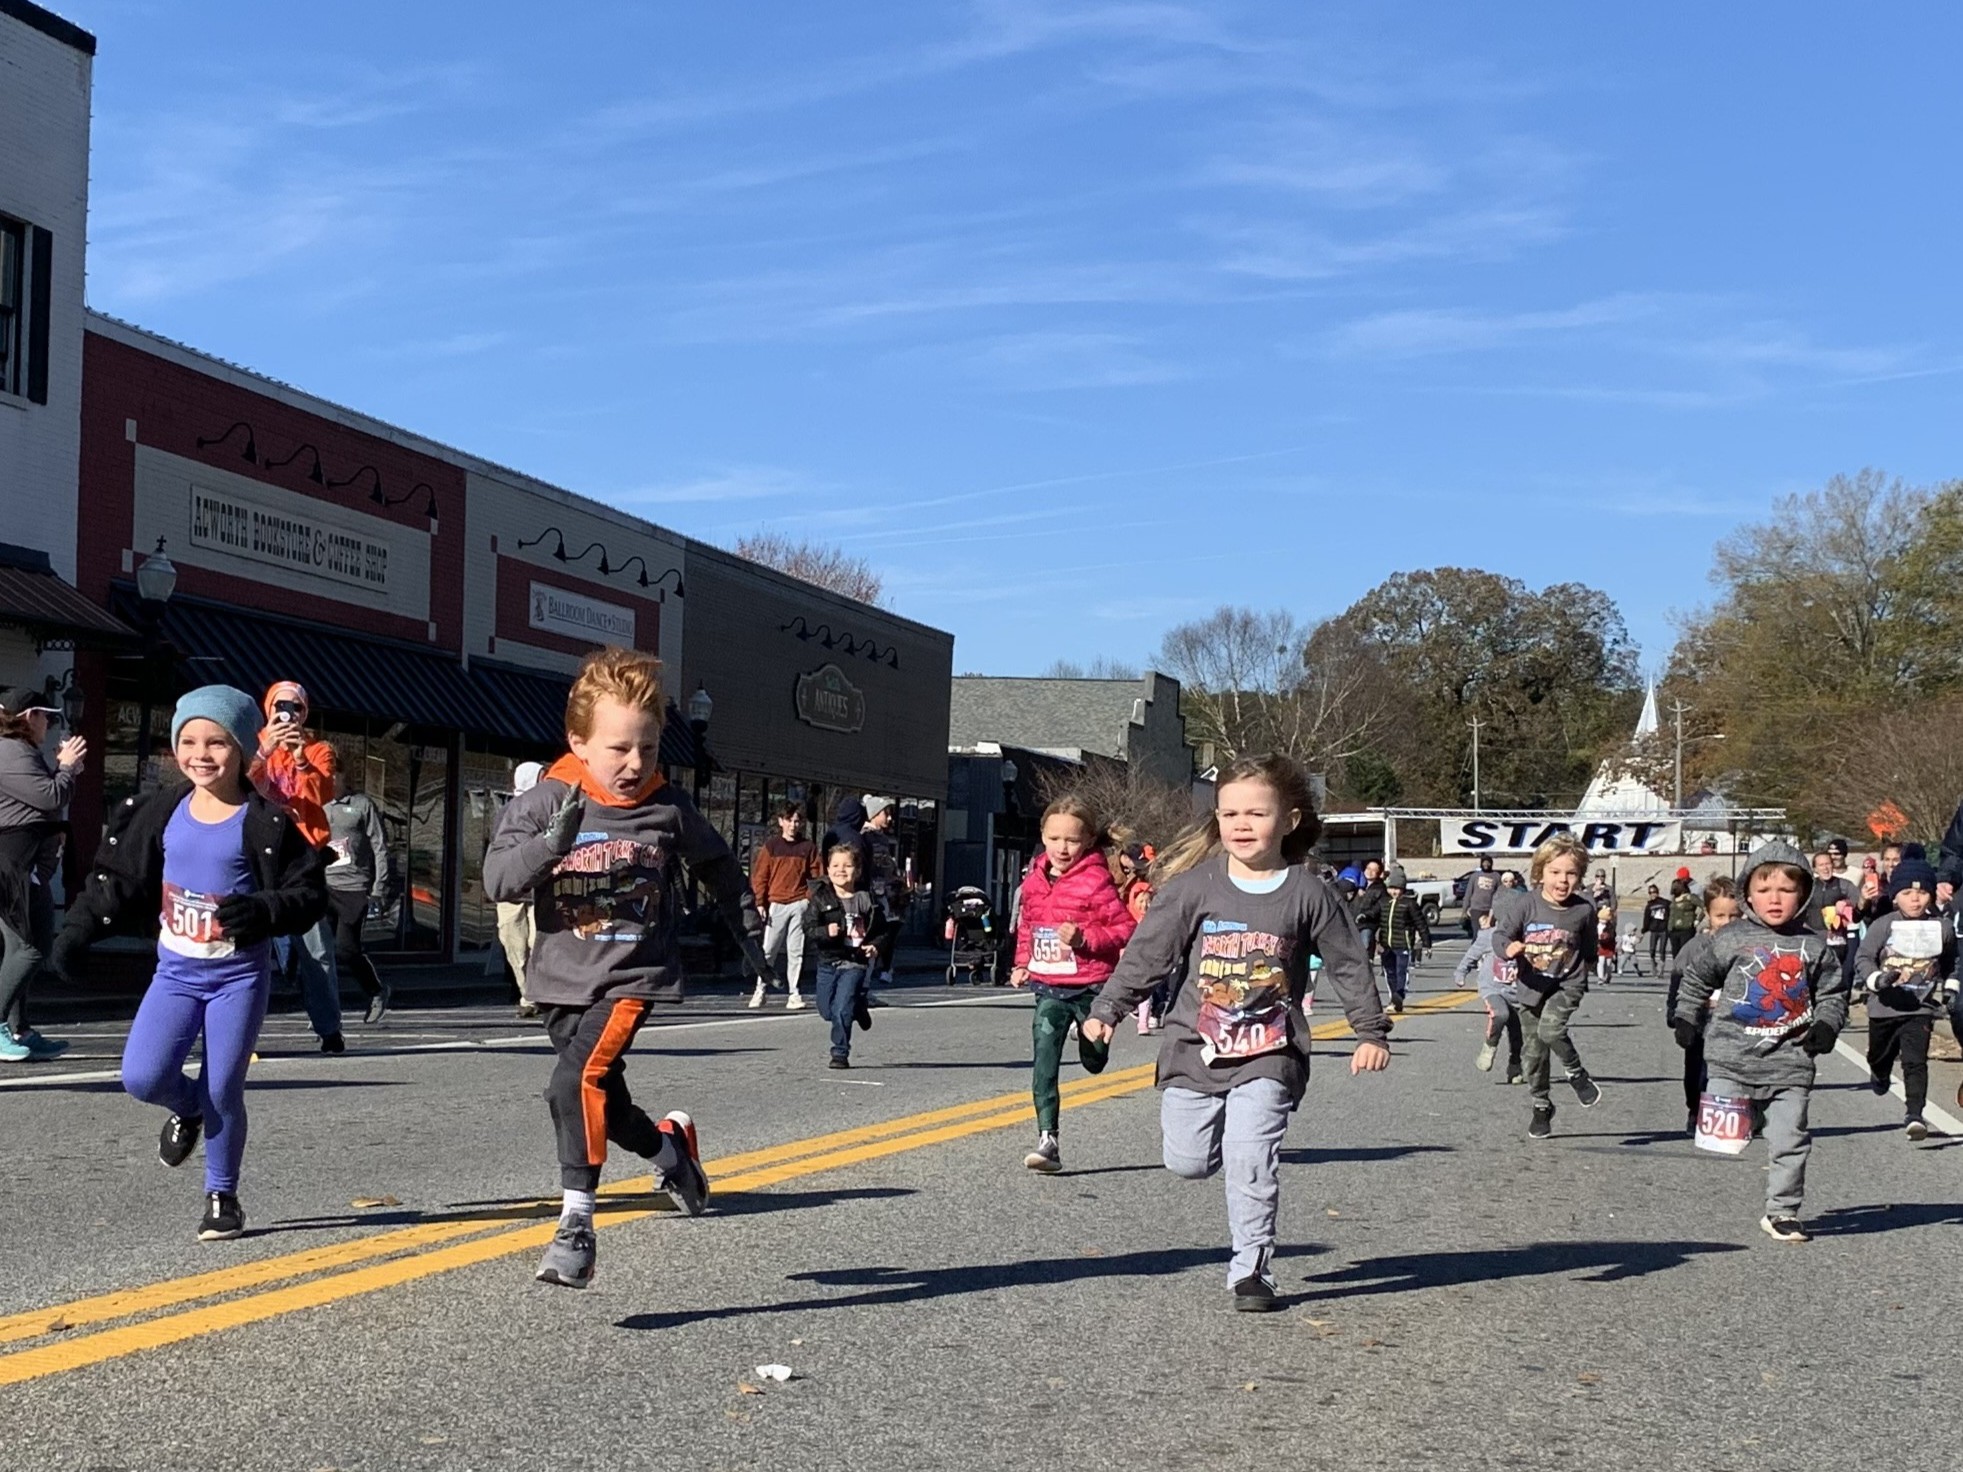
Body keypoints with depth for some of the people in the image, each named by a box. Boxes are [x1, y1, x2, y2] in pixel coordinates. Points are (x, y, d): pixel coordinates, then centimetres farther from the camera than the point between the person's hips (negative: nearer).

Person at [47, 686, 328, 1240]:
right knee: (141, 1077, -12)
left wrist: (262, 910, -28)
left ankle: (222, 1199, 20)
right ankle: (187, 1109, 24)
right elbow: (118, 878, 12)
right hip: (175, 972, 4)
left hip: (239, 976, -3)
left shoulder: (264, 822, -11)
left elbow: (309, 894, -11)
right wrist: (79, 928, 4)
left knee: (222, 1092, -2)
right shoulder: (160, 812, 2)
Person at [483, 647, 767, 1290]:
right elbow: (497, 878, -17)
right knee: (606, 1105, 15)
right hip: (562, 980, 3)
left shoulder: (668, 808, -4)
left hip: (634, 976, -3)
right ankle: (668, 1141, 48)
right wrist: (551, 843, -33)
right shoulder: (544, 802, -7)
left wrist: (750, 932, 18)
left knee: (577, 1082, -24)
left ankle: (576, 1224, -17)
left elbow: (718, 867, 14)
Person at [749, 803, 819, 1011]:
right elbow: (759, 876, 4)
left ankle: (794, 994, 5)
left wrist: (811, 901, -2)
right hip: (776, 904, 0)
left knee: (796, 951, 1)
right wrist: (760, 903, -3)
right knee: (768, 950, 2)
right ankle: (760, 991, 12)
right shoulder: (771, 845, 6)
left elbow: (815, 876, 9)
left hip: (799, 905, 1)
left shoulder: (808, 847, 8)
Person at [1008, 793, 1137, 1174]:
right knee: (1044, 1063, -11)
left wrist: (1085, 938, -25)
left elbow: (1125, 928, -14)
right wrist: (1022, 963, 15)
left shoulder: (1097, 881, -14)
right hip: (1048, 987, 3)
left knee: (1094, 1061, 19)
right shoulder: (1035, 880, 4)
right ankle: (1047, 1140, -11)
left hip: (1090, 987, -3)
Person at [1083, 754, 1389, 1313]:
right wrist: (1106, 1010, -3)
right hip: (1195, 1046, 2)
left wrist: (1371, 1031, 5)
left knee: (1251, 1162, -11)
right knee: (1187, 1162, 5)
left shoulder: (1309, 894, -2)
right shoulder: (1194, 886, -2)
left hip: (1269, 1054, -2)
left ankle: (1251, 1268, 3)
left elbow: (1349, 965, 6)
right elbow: (1146, 953, 1)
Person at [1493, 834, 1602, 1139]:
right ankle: (1541, 1106, 30)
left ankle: (1578, 1075, -1)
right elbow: (1501, 933, -16)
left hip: (1568, 983, -2)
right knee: (1533, 1052, 9)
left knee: (1550, 1028, -28)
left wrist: (1588, 964, 19)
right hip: (1532, 986, 2)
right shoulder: (1526, 904, -13)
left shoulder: (1583, 910, -8)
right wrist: (1508, 948, -35)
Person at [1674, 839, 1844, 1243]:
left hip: (1790, 1062, 1)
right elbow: (1696, 978, 13)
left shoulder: (1813, 946, 5)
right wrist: (1686, 1019, 10)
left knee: (1790, 1141, 3)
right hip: (1732, 1060, -1)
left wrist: (1826, 1025, -2)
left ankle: (1782, 1212, 14)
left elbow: (1833, 993, 15)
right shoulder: (1731, 940, 1)